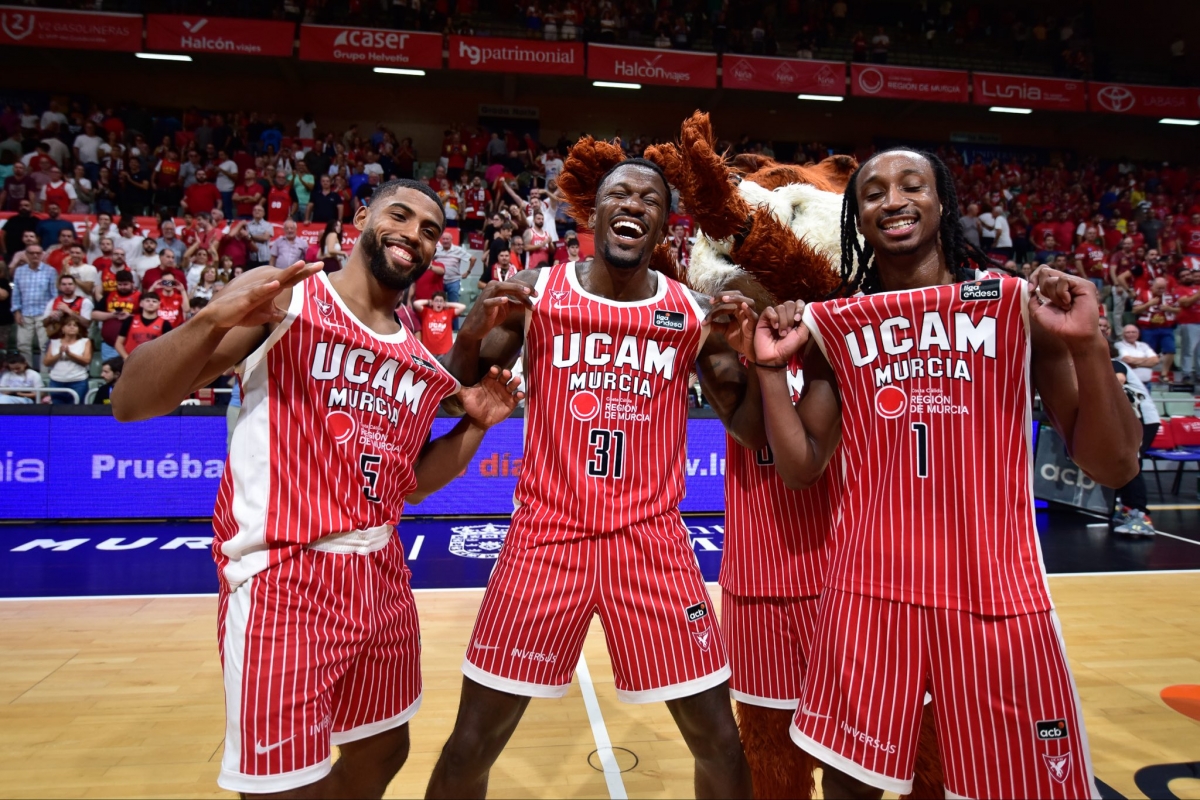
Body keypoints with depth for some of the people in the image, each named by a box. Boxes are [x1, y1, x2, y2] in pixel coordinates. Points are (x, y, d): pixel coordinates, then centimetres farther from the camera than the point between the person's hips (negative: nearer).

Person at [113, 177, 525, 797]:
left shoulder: (421, 355, 10)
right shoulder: (281, 294, -5)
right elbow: (130, 404, -10)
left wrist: (474, 426, 4)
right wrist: (213, 320, -25)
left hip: (380, 573, 7)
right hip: (281, 574, -6)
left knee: (382, 749, 20)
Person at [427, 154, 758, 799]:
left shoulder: (695, 313, 3)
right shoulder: (533, 293, 0)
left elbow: (750, 429, 6)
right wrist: (473, 335, -18)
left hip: (651, 540, 1)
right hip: (547, 536, -1)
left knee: (718, 738, 8)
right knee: (473, 740, 6)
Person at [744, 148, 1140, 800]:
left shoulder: (1023, 306, 0)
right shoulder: (834, 327, 4)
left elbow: (1113, 468, -2)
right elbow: (800, 468, 3)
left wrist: (1087, 343, -16)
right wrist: (770, 367, -7)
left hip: (996, 591, -1)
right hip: (869, 588, 1)